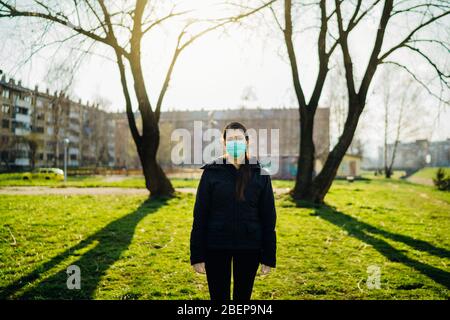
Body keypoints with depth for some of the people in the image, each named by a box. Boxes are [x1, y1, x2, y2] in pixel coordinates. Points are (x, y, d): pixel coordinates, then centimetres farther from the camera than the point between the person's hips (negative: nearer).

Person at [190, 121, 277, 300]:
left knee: (243, 296, 13)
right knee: (218, 296, 8)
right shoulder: (211, 172, -2)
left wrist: (268, 257, 0)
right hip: (216, 247, -1)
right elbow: (200, 215, -2)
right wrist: (197, 255, -5)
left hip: (249, 247, 1)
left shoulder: (260, 174, 0)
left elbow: (268, 218, 2)